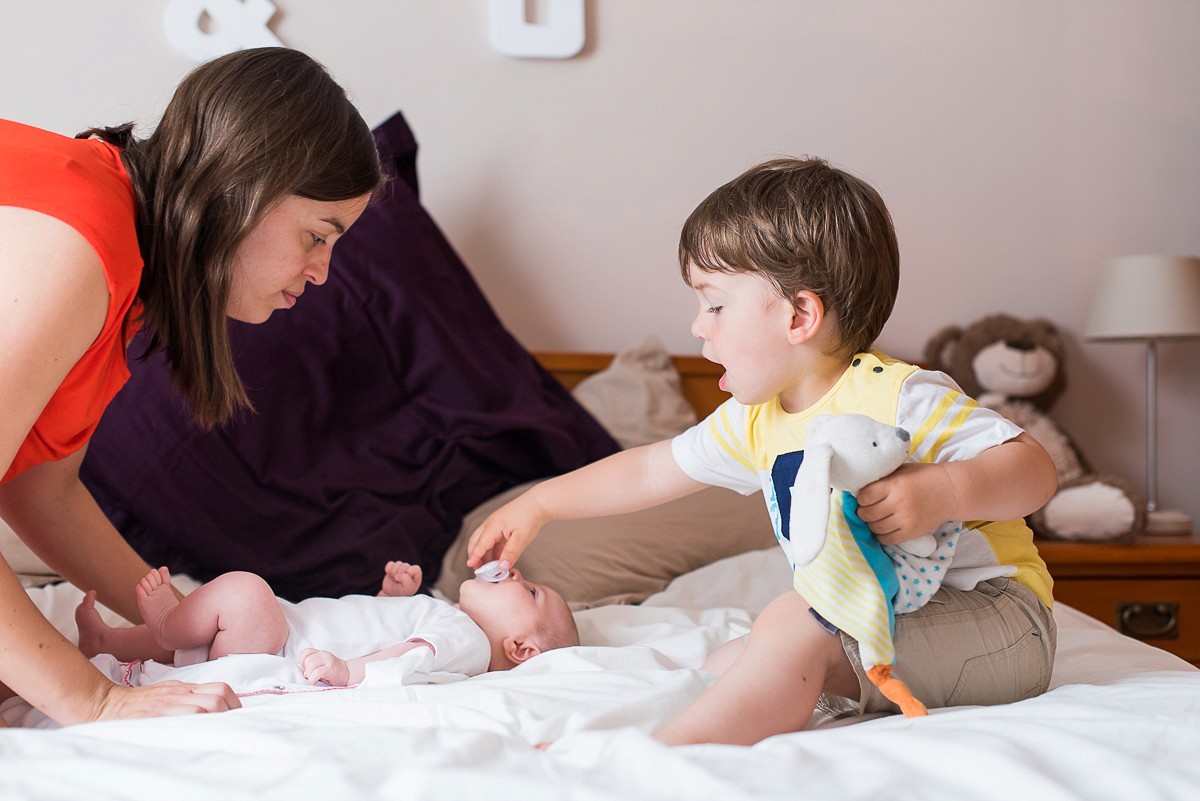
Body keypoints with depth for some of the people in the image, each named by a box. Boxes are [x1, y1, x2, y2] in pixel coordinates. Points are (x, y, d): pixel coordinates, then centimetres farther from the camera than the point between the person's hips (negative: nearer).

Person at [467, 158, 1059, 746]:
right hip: (875, 622, 9)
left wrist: (940, 492, -37)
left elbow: (1034, 468, -20)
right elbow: (650, 471, 21)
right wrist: (538, 505, 24)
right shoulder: (756, 422, 8)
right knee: (722, 667, 6)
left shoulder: (896, 398, -17)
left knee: (793, 621, -30)